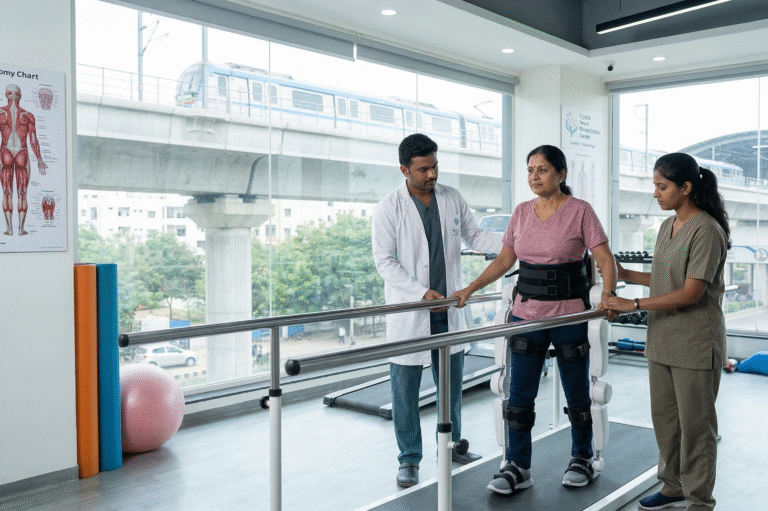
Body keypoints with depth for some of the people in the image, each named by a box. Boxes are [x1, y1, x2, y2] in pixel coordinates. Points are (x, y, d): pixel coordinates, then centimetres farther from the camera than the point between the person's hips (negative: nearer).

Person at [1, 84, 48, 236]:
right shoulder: (28, 115, -1)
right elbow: (33, 140, -3)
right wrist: (39, 160, 4)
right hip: (22, 155, 0)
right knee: (22, 194, 4)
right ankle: (21, 229, 2)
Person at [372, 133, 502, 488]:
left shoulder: (452, 199, 4)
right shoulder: (388, 209, -9)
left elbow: (474, 236, 14)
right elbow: (384, 261, -10)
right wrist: (422, 292, -19)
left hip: (448, 307, 4)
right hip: (408, 312, -4)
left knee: (452, 381, 15)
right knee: (405, 387, 3)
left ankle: (451, 445, 34)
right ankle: (409, 459, 19)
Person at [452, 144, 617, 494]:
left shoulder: (580, 210, -6)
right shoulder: (521, 213, 7)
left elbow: (605, 259, -9)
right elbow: (505, 260, 13)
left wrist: (608, 295, -26)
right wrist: (470, 289, 6)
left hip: (570, 314, -4)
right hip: (526, 313, 4)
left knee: (576, 393, 11)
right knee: (519, 393, 4)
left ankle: (582, 460, 32)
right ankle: (517, 467, 16)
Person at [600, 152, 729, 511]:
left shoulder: (706, 230, -16)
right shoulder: (667, 227, 10)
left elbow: (691, 292, -20)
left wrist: (634, 304, -20)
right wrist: (625, 275, 12)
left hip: (694, 344, -8)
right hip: (662, 340, 8)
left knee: (695, 424, 4)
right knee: (663, 417, 17)